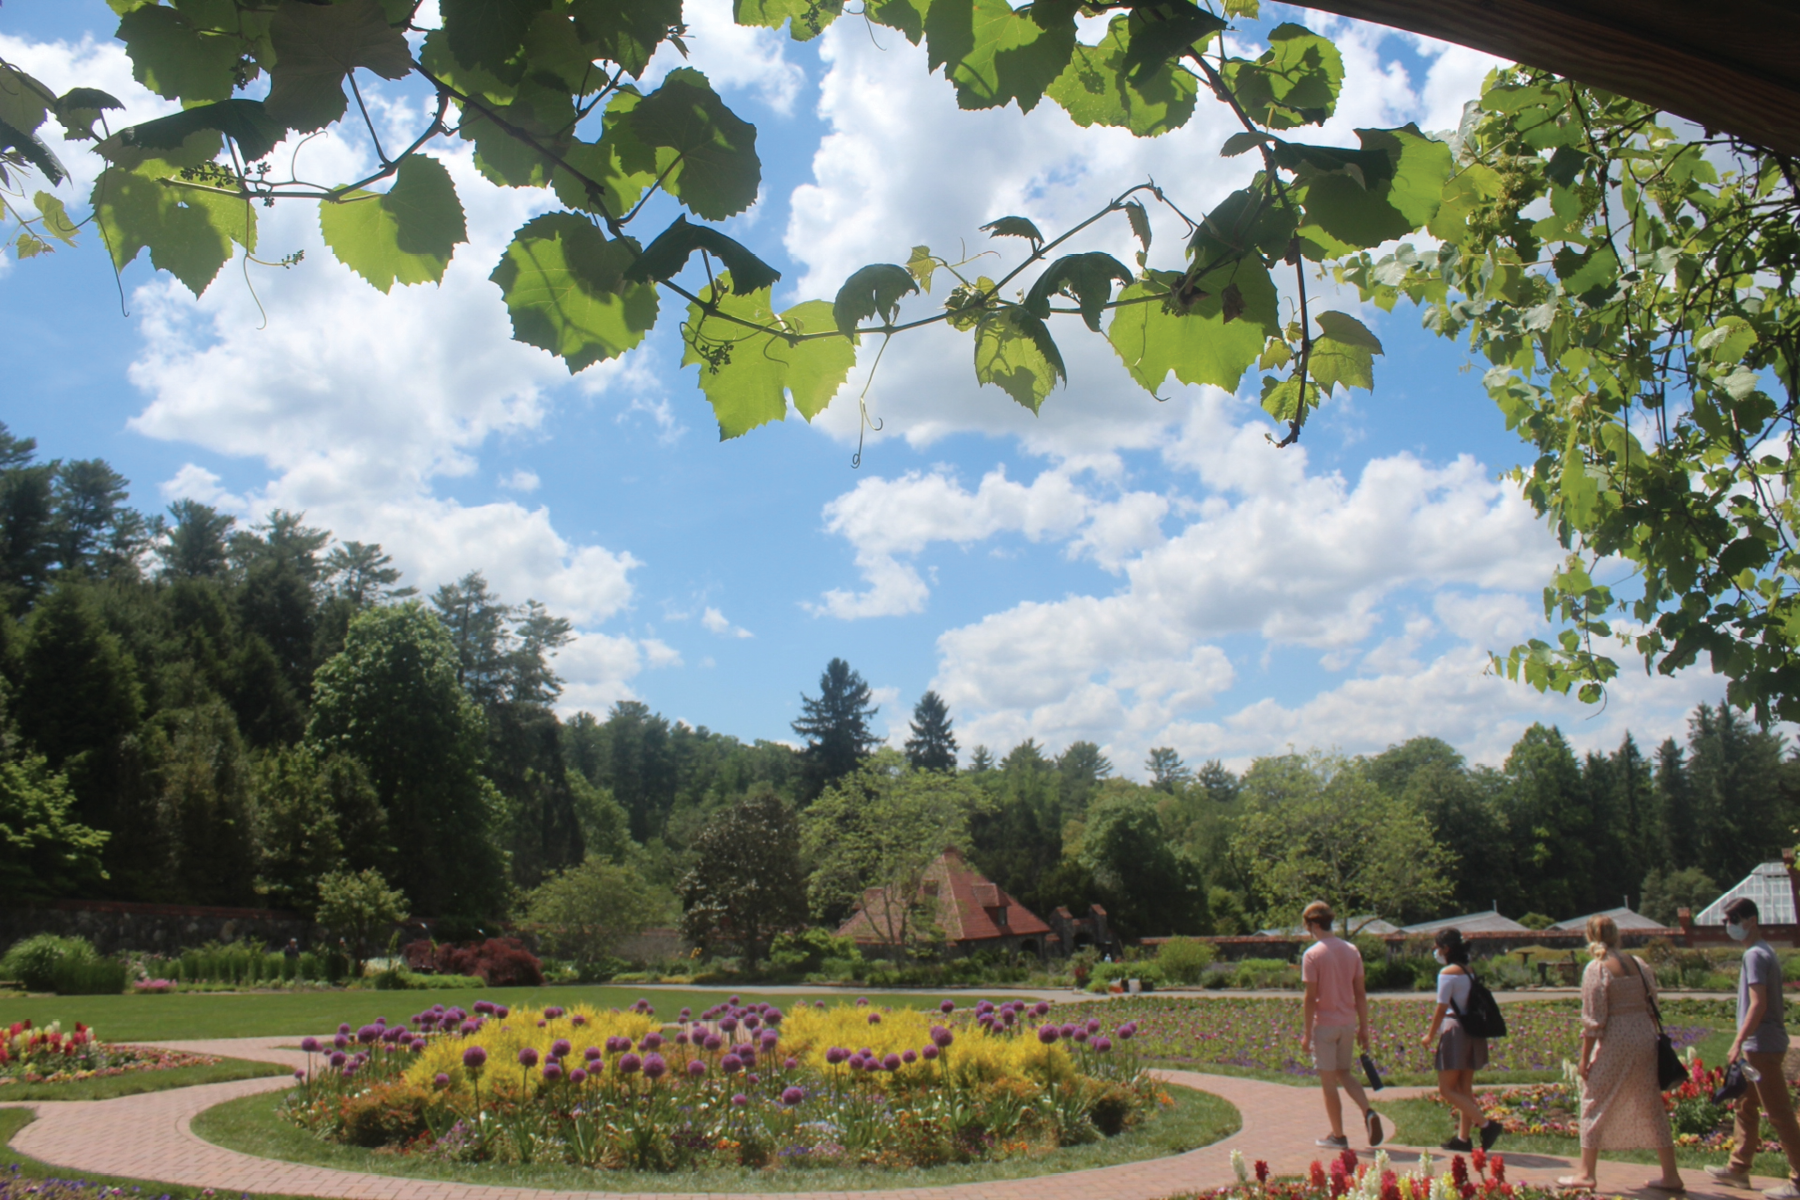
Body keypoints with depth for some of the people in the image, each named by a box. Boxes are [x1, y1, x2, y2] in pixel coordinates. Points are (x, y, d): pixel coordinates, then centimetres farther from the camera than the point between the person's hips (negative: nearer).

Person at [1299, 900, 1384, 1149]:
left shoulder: (1312, 954, -13)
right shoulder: (1352, 951, 4)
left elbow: (1310, 998, -15)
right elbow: (1360, 994, 6)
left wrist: (1306, 1034, -9)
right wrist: (1363, 1028, 12)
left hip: (1324, 1024, -5)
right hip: (1348, 1023, 6)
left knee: (1329, 1081, 5)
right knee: (1345, 1074, 19)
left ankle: (1338, 1136, 11)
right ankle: (1368, 1113, -3)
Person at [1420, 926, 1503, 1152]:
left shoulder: (1447, 973, -12)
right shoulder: (1468, 971, 12)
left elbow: (1442, 1008, -14)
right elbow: (1467, 1004, 11)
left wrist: (1430, 1035, -4)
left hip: (1455, 1032, -9)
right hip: (1472, 1031, 9)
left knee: (1446, 1089, -4)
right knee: (1464, 1089, 12)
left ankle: (1486, 1124, -13)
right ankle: (1464, 1137, 14)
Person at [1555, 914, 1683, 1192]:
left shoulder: (1597, 969, -10)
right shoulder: (1639, 965, 8)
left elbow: (1593, 1020, -12)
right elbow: (1652, 1005, 10)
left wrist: (1585, 1058, -7)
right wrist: (1650, 1039, 18)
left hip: (1614, 1042, -6)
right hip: (1645, 1038, 6)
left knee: (1595, 1104, 5)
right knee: (1651, 1106, 13)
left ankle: (1586, 1174, 7)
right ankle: (1671, 1176, 16)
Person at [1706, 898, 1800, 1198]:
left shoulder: (1755, 955, -16)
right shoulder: (1763, 952, 14)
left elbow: (1758, 1004, -22)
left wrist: (1739, 1042, -21)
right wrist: (1744, 1042, 19)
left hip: (1763, 1046, -10)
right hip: (1760, 1046, 10)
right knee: (1746, 1107, 16)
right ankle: (1738, 1168, 24)